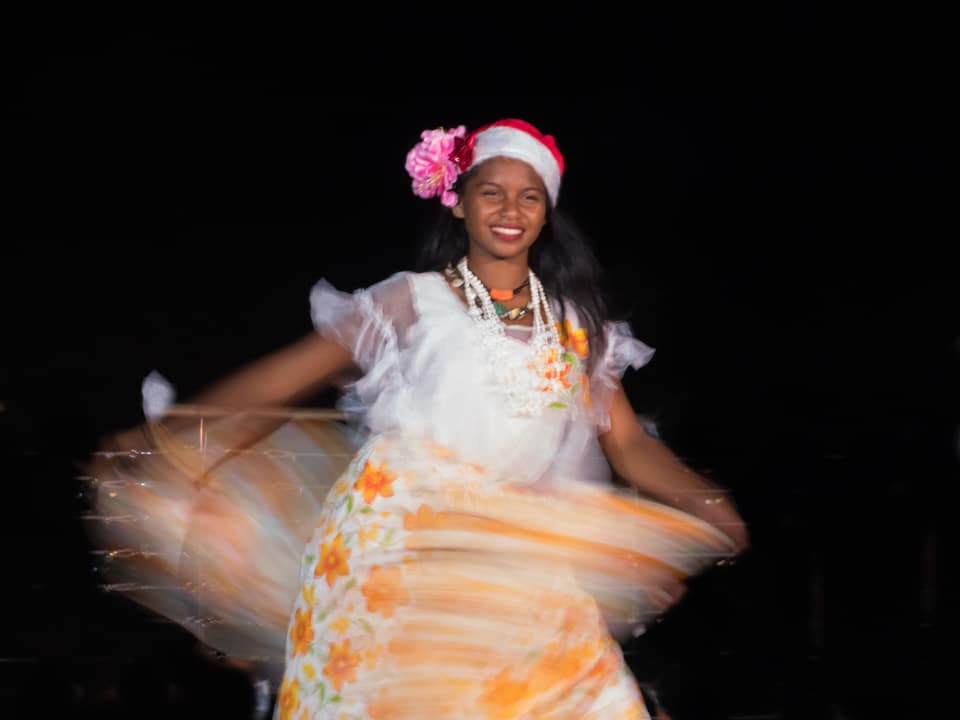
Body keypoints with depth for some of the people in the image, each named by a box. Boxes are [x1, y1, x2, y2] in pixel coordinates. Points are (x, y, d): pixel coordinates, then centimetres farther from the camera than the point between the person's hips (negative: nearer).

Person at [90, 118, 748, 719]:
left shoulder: (574, 324, 15)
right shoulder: (416, 300, 6)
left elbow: (626, 440, 10)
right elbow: (283, 379, 3)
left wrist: (704, 505, -8)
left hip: (515, 565, 3)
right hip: (393, 543, -3)